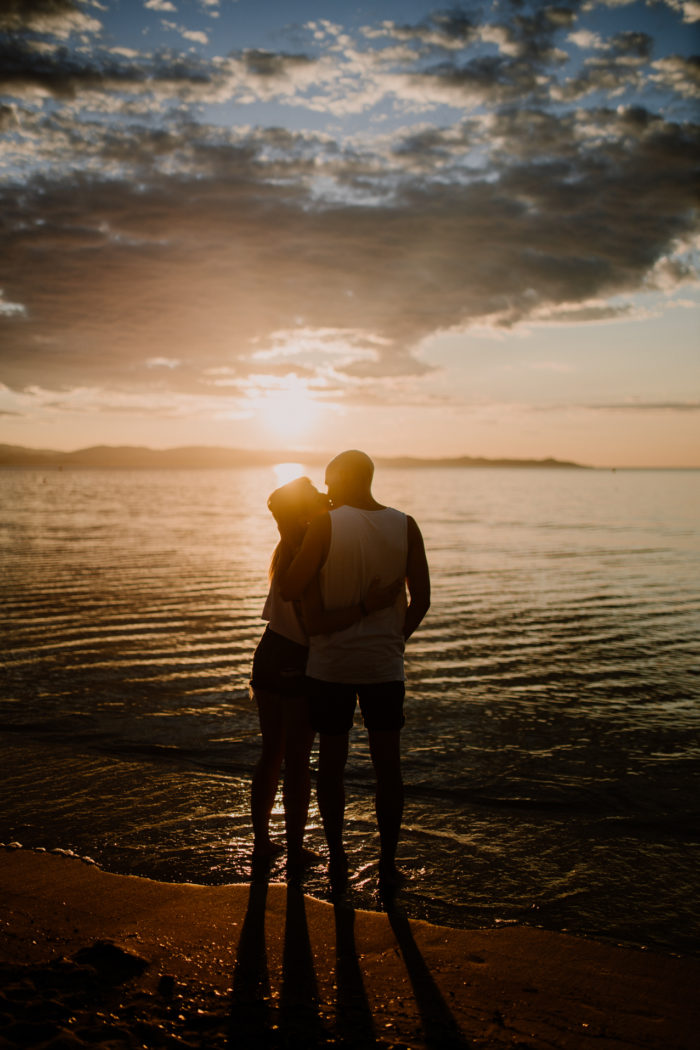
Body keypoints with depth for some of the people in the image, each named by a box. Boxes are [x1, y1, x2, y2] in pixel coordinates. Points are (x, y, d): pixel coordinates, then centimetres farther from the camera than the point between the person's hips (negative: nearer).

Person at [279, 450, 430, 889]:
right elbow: (421, 600, -1)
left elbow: (290, 589, -13)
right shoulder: (405, 526, -2)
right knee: (388, 763, 11)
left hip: (331, 662, -2)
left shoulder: (327, 525, -11)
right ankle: (388, 864, 17)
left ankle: (337, 858, 23)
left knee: (332, 761, 12)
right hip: (384, 662, 2)